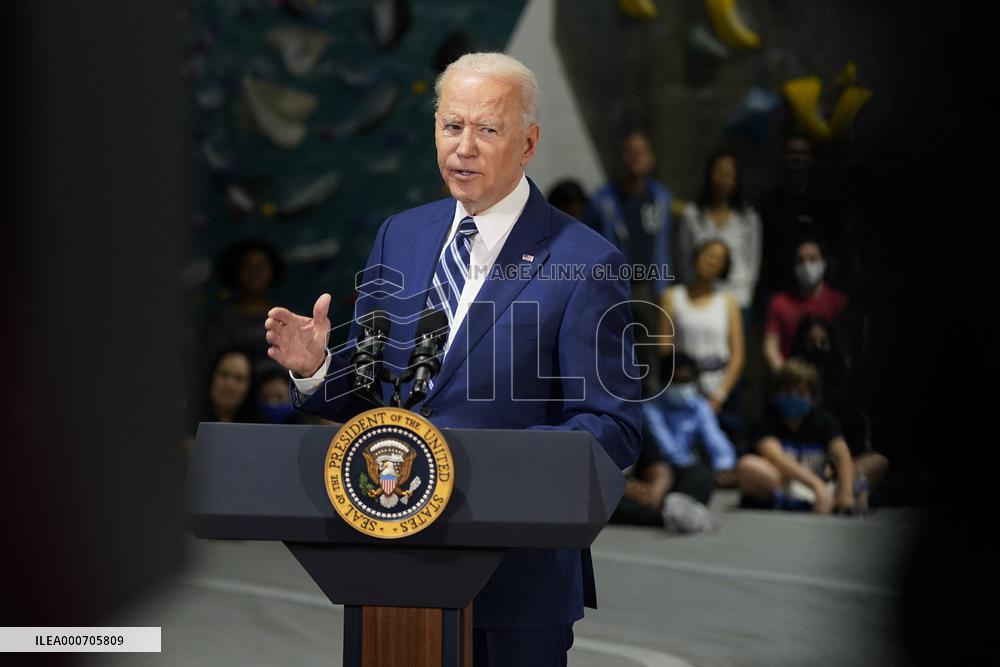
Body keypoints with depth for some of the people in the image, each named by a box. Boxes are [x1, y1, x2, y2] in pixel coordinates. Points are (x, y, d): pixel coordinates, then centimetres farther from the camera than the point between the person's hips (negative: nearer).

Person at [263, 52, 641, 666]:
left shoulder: (584, 263, -9)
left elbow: (615, 431, -12)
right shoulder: (400, 236, 8)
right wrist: (316, 368, -9)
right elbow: (365, 393, 13)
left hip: (518, 573, -4)